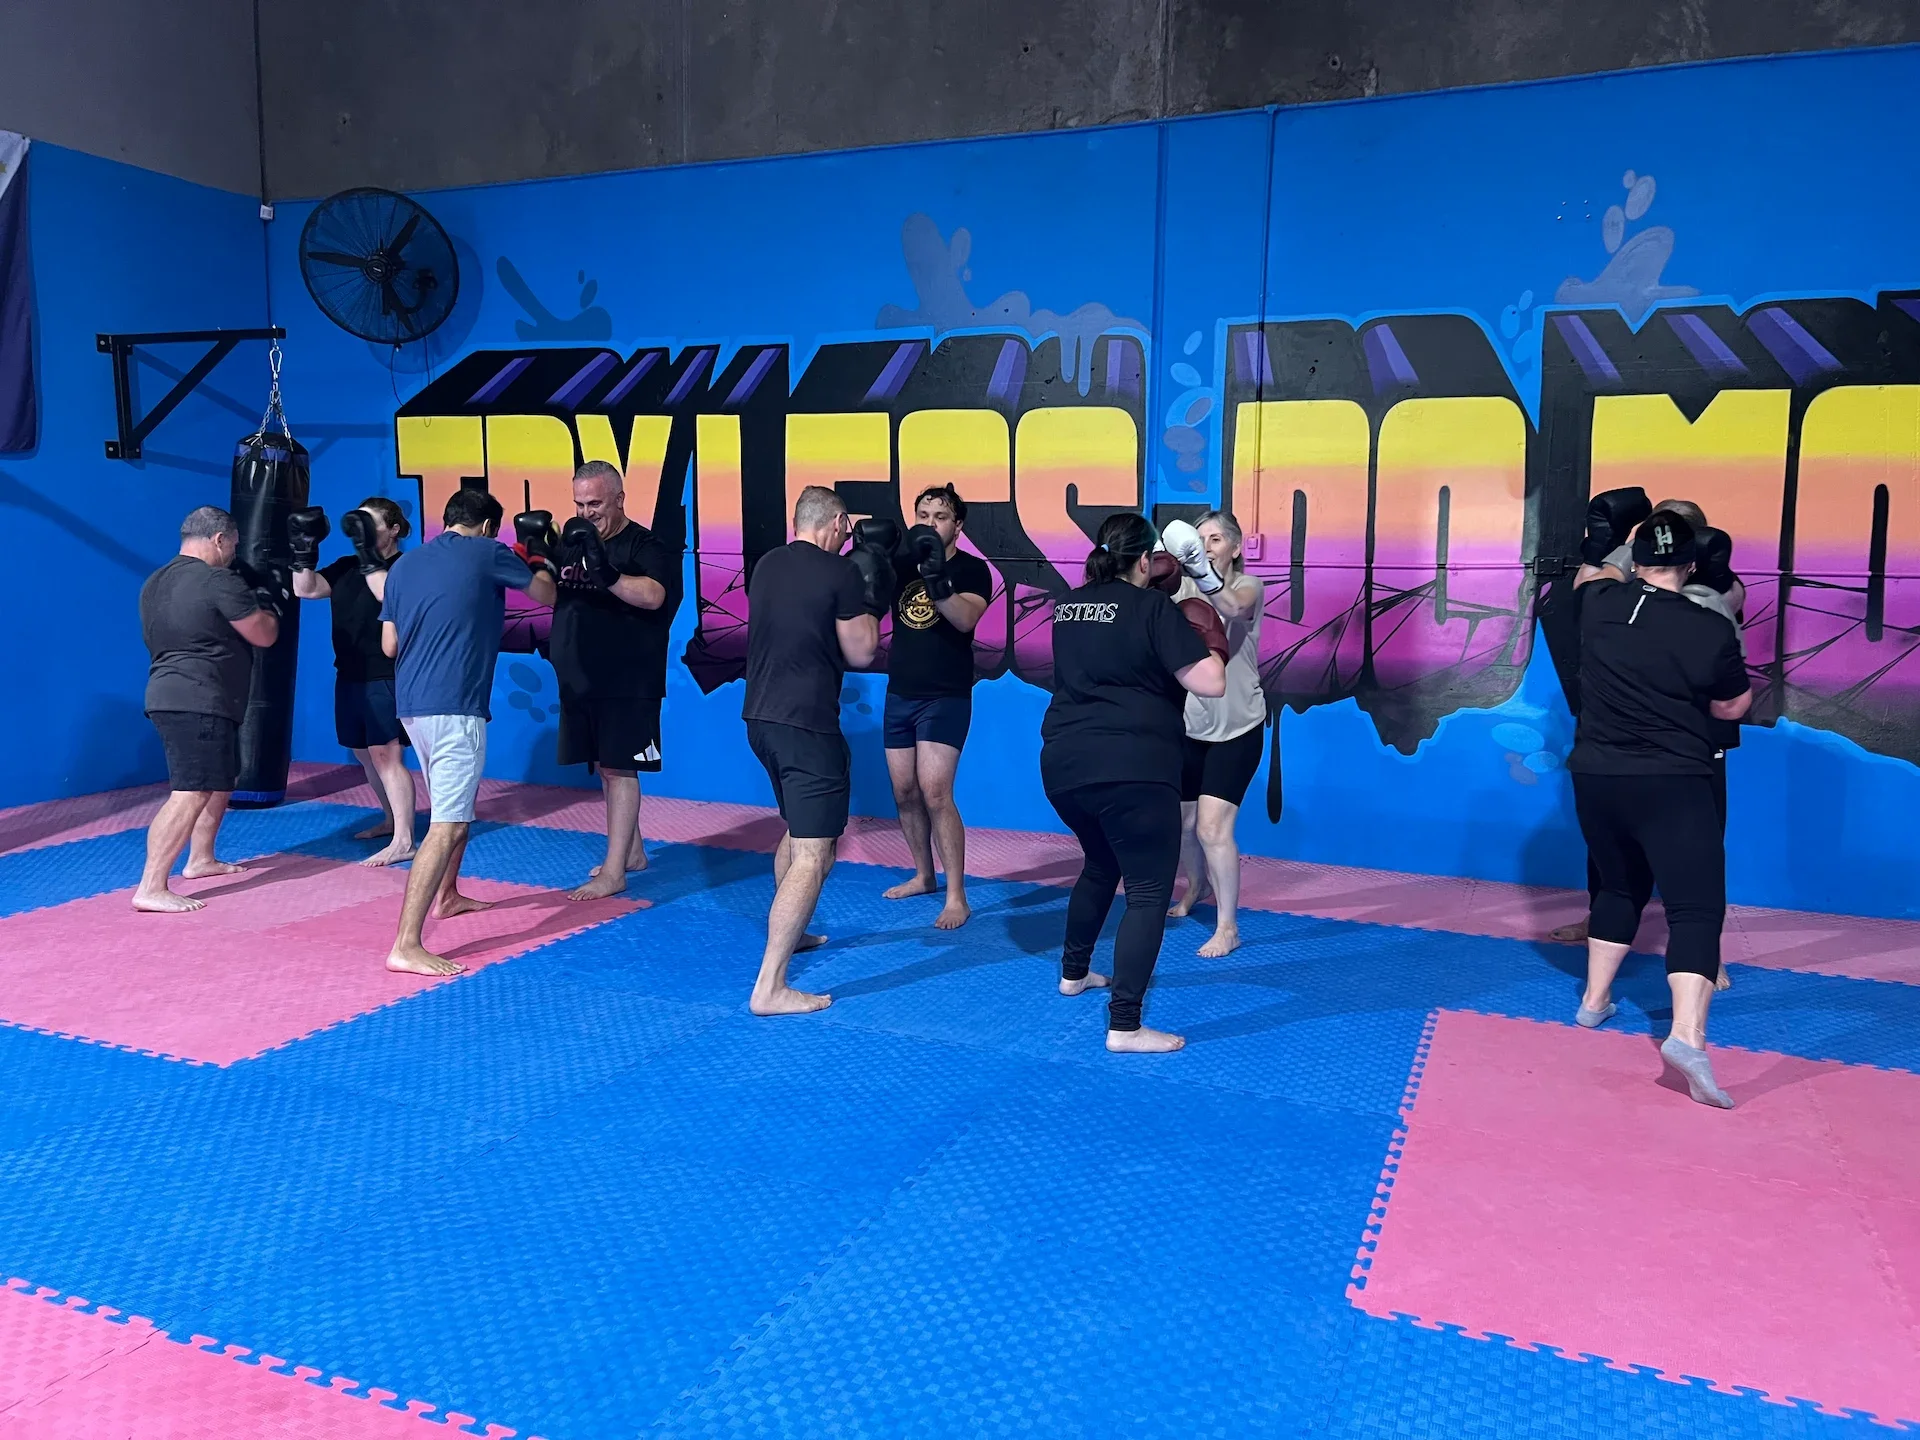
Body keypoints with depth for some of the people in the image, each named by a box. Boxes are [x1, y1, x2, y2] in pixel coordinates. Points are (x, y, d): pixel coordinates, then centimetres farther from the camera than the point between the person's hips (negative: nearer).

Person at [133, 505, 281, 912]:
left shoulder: (155, 583, 15)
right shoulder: (219, 581, -14)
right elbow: (264, 635, -10)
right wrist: (270, 606, 12)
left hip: (170, 694, 10)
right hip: (199, 701, -10)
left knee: (221, 780, 24)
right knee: (191, 793, -14)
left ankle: (200, 859, 34)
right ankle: (151, 889, -18)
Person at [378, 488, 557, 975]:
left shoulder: (405, 563, 13)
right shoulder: (487, 553, -3)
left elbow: (389, 645, 14)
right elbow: (545, 595, 10)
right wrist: (539, 552, 27)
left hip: (412, 703, 8)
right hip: (454, 707, -8)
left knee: (458, 802, 28)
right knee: (448, 825, -10)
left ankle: (447, 896, 44)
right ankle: (406, 946, -16)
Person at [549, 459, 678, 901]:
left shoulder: (642, 544, -11)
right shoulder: (573, 541, 11)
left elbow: (654, 596, -29)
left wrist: (606, 574, -42)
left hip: (626, 682, -8)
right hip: (580, 679, 8)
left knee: (618, 768, -7)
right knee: (603, 767, 14)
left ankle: (614, 871, -4)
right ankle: (632, 851, 27)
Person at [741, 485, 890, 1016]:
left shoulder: (767, 565, 8)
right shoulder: (841, 573, -12)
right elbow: (860, 654, -7)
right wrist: (871, 593, 4)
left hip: (761, 716, 8)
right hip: (807, 724, -8)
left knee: (797, 828, 28)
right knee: (813, 853, -7)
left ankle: (790, 933, 44)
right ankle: (769, 988, -12)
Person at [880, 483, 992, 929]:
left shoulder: (972, 569, -7)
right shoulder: (901, 563, 7)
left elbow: (966, 618, -24)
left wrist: (937, 581, -42)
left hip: (945, 697, -5)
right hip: (899, 694, 6)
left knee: (935, 793, -14)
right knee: (905, 793, 12)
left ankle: (957, 897, -8)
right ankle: (923, 875, 30)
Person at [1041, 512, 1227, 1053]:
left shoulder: (1068, 605, 13)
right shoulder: (1152, 608, -6)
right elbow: (1211, 684, -13)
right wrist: (1208, 644, 7)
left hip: (1063, 764, 7)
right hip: (1131, 768, -7)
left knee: (1101, 865, 29)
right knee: (1149, 890, 0)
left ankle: (1074, 972, 42)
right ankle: (1124, 1025, -5)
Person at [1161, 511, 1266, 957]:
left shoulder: (1248, 587, -13)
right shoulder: (1181, 589, 0)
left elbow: (1233, 606, -38)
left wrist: (1203, 573, -58)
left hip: (1237, 729, -4)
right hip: (1188, 727, 5)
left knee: (1212, 827, -12)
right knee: (1180, 823, 16)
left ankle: (1228, 927, 4)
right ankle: (1196, 886, 45)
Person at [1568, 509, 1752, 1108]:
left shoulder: (1599, 601, -1)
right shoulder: (1712, 629, -8)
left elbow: (1590, 571, 25)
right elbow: (1736, 706, 8)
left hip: (1595, 778, 5)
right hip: (1674, 786, -5)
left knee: (1619, 888, 25)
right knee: (1697, 908, -8)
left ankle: (1594, 1000, 33)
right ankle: (1687, 1034, -26)